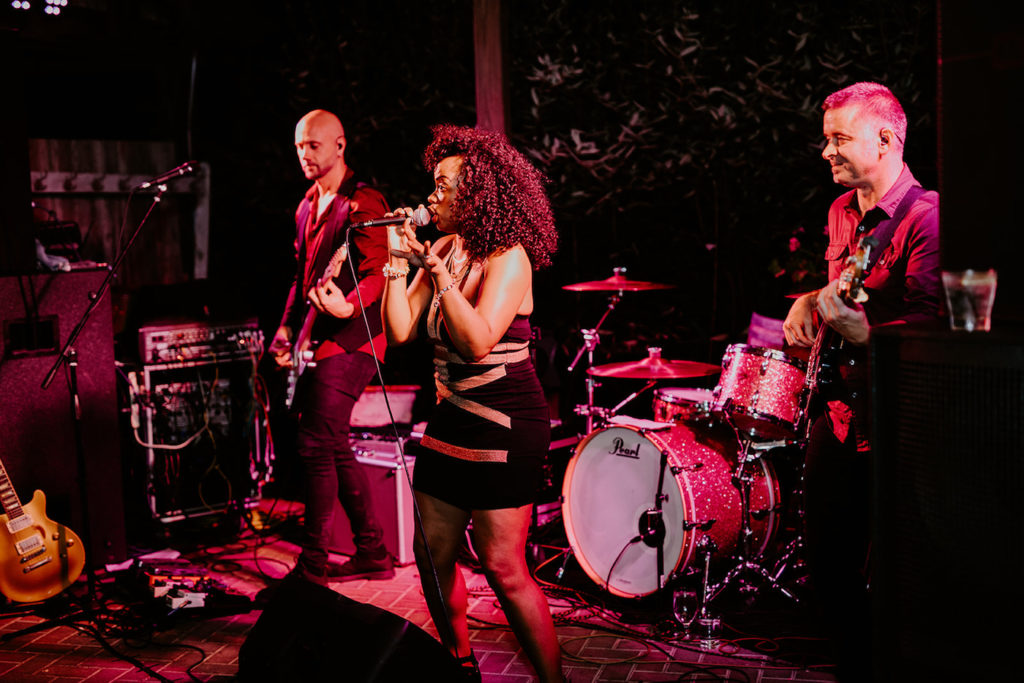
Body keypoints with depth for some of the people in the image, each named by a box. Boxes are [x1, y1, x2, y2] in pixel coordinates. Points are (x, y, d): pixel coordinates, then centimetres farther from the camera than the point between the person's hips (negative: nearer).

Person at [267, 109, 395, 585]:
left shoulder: (363, 203, -10)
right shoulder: (307, 207, 19)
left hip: (348, 342, -10)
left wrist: (346, 305, -38)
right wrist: (287, 328, 15)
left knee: (317, 447, -9)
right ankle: (372, 554, 19)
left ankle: (312, 563, 1)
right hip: (316, 343, 10)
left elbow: (378, 272, -20)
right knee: (335, 448, 11)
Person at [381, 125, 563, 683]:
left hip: (504, 425, -8)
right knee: (431, 552, 13)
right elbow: (400, 331, 3)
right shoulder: (443, 248, 7)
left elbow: (478, 341, -28)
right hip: (452, 417, 8)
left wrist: (437, 269, -25)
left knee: (501, 566, -6)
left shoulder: (508, 257, -14)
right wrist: (399, 260, -5)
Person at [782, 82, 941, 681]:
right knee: (828, 561, 15)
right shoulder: (842, 212, 13)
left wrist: (860, 330, -38)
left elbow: (930, 323, -24)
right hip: (837, 409, 8)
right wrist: (808, 303, 8)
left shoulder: (925, 217, -15)